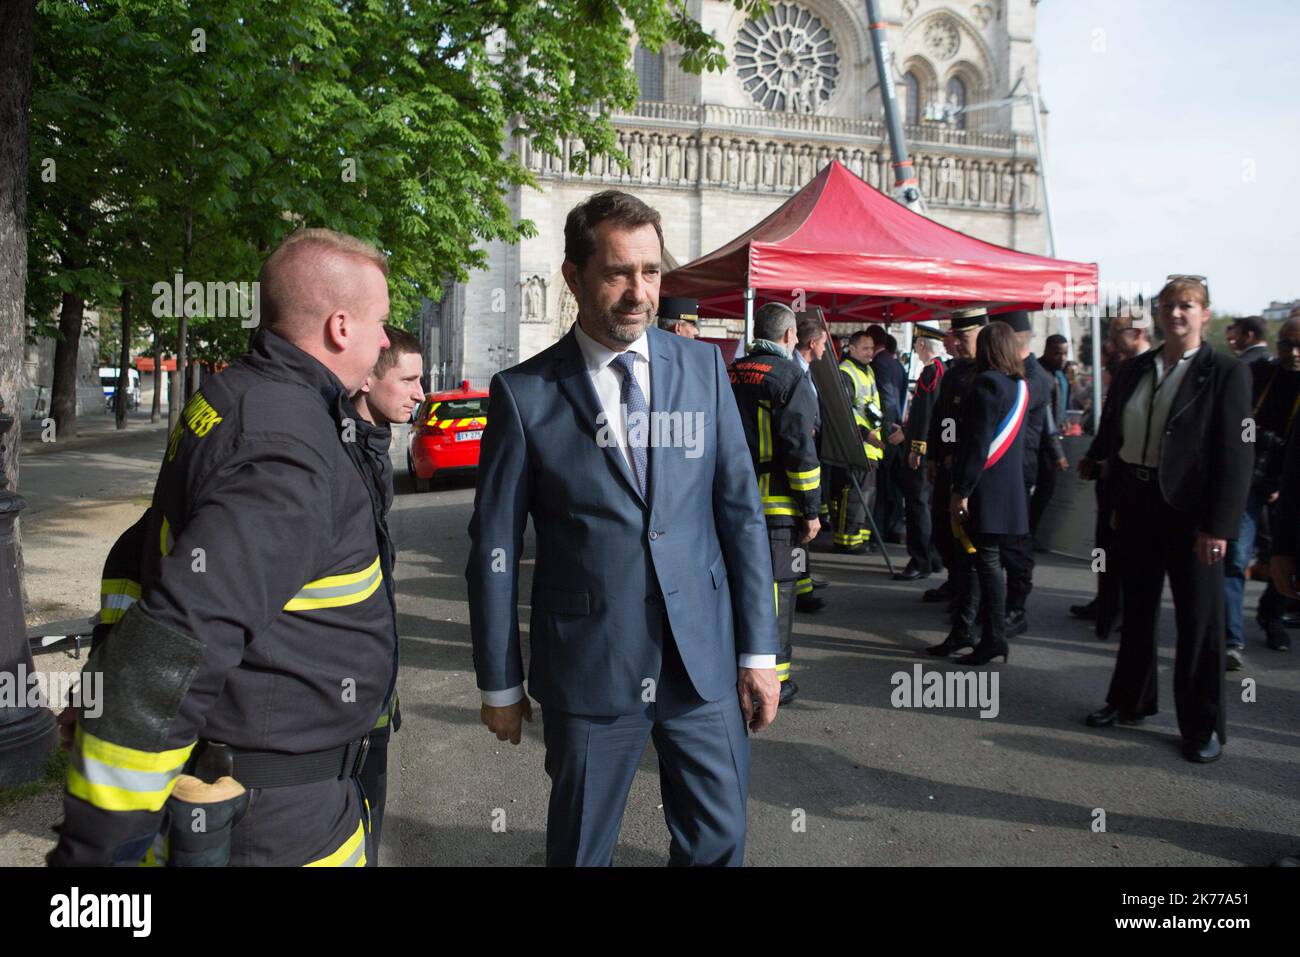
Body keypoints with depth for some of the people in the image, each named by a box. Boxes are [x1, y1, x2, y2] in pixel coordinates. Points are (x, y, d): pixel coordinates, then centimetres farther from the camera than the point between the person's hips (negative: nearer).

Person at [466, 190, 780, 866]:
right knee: (580, 847, 15)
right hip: (586, 671, -2)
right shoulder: (524, 393, -7)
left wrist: (759, 650, 2)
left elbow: (741, 509, 4)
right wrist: (500, 684, 2)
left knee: (717, 842, 14)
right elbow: (494, 548, -2)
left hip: (705, 658, 2)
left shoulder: (703, 367, 2)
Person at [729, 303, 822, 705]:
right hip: (776, 505, -6)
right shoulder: (789, 377, -10)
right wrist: (812, 508, -9)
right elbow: (799, 448, -15)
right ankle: (773, 678, 7)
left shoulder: (730, 375, 10)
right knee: (775, 588, 1)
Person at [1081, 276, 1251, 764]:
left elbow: (1234, 456, -12)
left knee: (1198, 619, 5)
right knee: (1137, 609, 17)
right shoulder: (1134, 370, 7)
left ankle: (1203, 724, 19)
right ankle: (1130, 700, 33)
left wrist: (1218, 526, -16)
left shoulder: (1226, 372, -7)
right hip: (1138, 505, 5)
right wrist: (1117, 502, 12)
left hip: (1190, 511, -5)